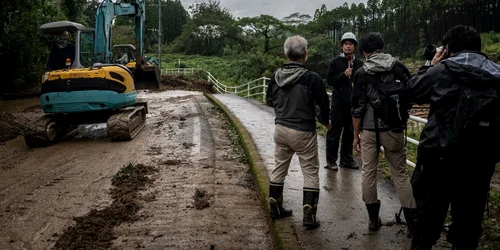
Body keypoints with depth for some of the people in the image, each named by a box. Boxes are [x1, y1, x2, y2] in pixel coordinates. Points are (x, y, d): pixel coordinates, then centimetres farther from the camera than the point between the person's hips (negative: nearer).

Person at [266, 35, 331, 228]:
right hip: (303, 132, -5)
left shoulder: (276, 76, -4)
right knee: (311, 173, 7)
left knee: (279, 169, 18)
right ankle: (309, 215, 7)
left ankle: (275, 208, 29)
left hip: (280, 129, 5)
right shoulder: (312, 78, -19)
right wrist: (326, 122, 8)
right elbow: (322, 106, -12)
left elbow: (270, 101, 11)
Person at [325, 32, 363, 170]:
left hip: (353, 102, 4)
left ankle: (346, 159, 20)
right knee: (335, 131, 0)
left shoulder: (359, 64, 8)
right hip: (339, 102, -4)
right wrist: (344, 74, -19)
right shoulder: (335, 62, -1)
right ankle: (331, 160, 8)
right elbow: (329, 80, -7)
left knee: (349, 132, 10)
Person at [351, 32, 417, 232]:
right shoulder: (398, 67, 0)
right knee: (400, 174, 9)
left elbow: (357, 108, -4)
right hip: (394, 129, 1)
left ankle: (373, 219, 17)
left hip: (369, 130, -1)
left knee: (368, 172, 11)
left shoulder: (362, 73, -4)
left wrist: (356, 135, 4)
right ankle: (412, 221, 9)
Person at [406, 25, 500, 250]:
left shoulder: (443, 69, -8)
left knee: (429, 213, 10)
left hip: (440, 156, -3)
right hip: (481, 160, 4)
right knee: (469, 218, 12)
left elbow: (412, 91, 4)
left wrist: (431, 66, 14)